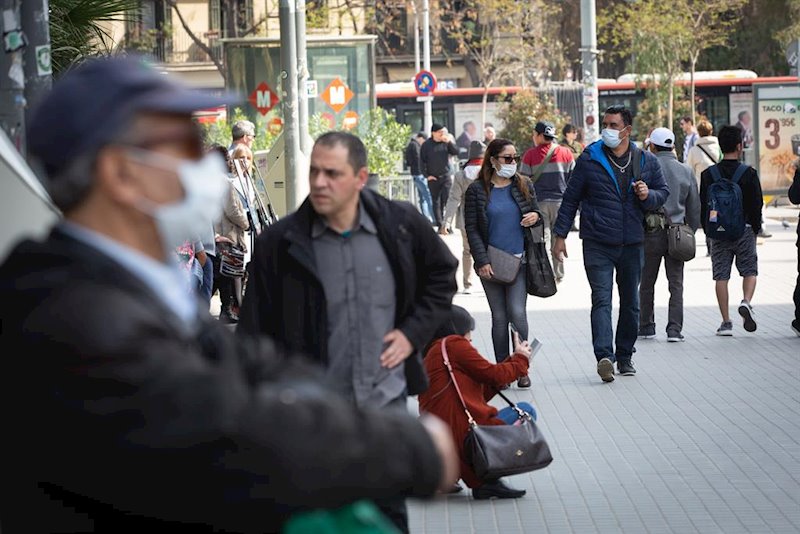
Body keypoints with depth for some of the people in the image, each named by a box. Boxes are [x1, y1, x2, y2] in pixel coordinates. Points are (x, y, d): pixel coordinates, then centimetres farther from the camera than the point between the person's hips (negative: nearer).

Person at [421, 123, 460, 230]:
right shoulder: (426, 145, -1)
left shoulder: (446, 142, 4)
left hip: (446, 176, 0)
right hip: (433, 178, 0)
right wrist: (427, 175, -5)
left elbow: (456, 152, -5)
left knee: (447, 200, -8)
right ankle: (439, 225, 8)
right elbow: (422, 161, 1)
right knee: (436, 202, 4)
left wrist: (449, 142, -17)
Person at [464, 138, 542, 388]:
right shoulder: (477, 190, 0)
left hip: (519, 260, 1)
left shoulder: (524, 185, 7)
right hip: (492, 263, -1)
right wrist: (482, 261, -9)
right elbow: (472, 229, -1)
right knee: (499, 317, 4)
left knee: (517, 312, -10)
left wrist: (536, 216, -8)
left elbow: (537, 212, 18)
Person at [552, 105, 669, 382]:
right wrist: (560, 235, 0)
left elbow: (663, 192, 16)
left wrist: (648, 195, -8)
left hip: (632, 244, 4)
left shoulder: (647, 162, 5)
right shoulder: (589, 159, -1)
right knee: (601, 299, -15)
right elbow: (571, 198, 3)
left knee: (630, 302, 12)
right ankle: (604, 356, -25)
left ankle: (625, 356, 24)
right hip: (598, 244, -3)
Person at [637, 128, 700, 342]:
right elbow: (694, 206, 11)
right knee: (676, 283, 3)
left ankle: (646, 326, 16)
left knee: (647, 282, 10)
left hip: (652, 232, -3)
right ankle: (674, 329, -4)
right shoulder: (685, 171, 7)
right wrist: (690, 232, 19)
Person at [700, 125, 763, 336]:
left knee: (721, 275, 5)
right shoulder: (749, 173, -6)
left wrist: (708, 231, 12)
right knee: (750, 270, 13)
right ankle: (746, 302, -14)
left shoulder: (708, 174, 0)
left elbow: (703, 205, 2)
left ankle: (726, 322, 2)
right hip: (744, 231, -1)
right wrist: (755, 228, 9)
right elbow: (757, 204, -4)